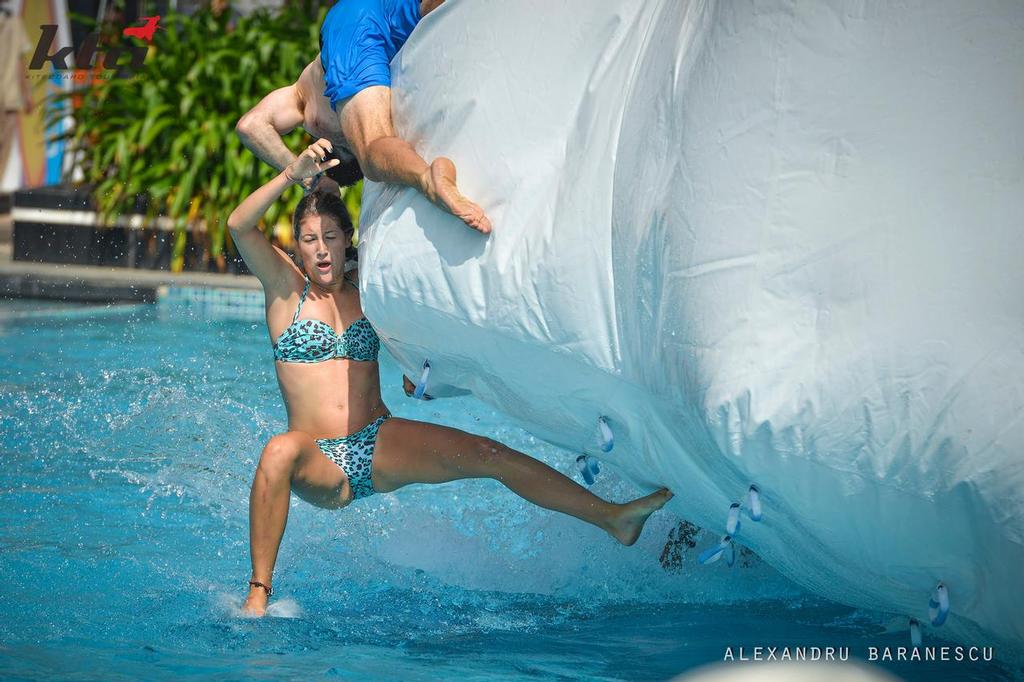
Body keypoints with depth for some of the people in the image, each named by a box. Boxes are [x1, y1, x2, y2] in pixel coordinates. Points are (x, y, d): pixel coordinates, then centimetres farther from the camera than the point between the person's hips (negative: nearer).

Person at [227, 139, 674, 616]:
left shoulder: (368, 296, 13)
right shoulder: (286, 287, 2)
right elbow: (239, 225, -13)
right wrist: (293, 173, -24)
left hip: (381, 444, 4)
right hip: (319, 462, -3)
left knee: (487, 454, -14)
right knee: (280, 452, -39)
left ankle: (612, 518, -13)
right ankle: (258, 592, -36)